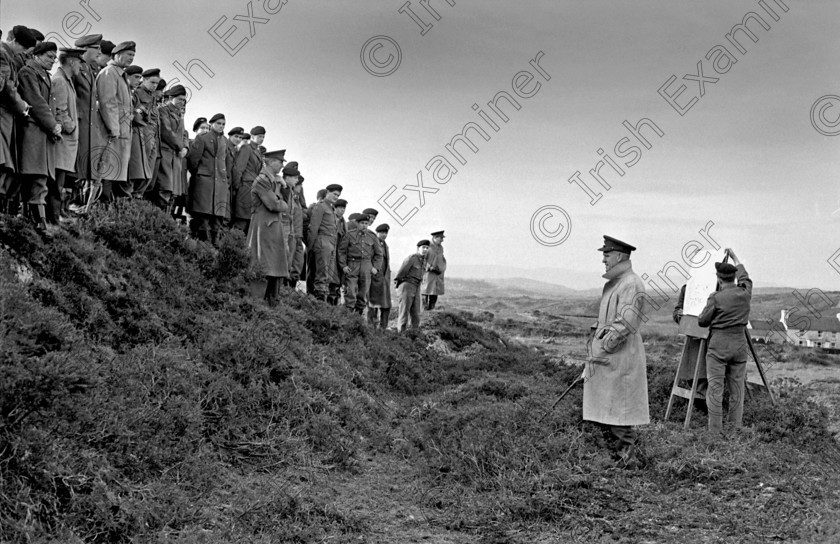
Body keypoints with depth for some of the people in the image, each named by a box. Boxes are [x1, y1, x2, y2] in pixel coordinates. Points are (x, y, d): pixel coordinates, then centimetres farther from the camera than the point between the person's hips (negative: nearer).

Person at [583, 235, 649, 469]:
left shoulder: (632, 285, -15)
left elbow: (625, 324, -21)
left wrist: (604, 348, -19)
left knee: (618, 412, -3)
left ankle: (628, 460, 7)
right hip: (603, 357, 10)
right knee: (600, 410, 13)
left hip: (620, 359, -10)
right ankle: (622, 449, 23)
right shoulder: (612, 283, 16)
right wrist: (596, 349, 19)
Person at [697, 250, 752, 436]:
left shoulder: (716, 298, -12)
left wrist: (700, 315, 18)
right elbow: (745, 278, 25)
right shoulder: (745, 293, 2)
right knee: (737, 388, 11)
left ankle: (715, 430, 0)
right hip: (739, 344, 5)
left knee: (715, 388, 0)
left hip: (719, 345, -4)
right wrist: (735, 259, 37)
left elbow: (702, 321, -5)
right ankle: (736, 427, 13)